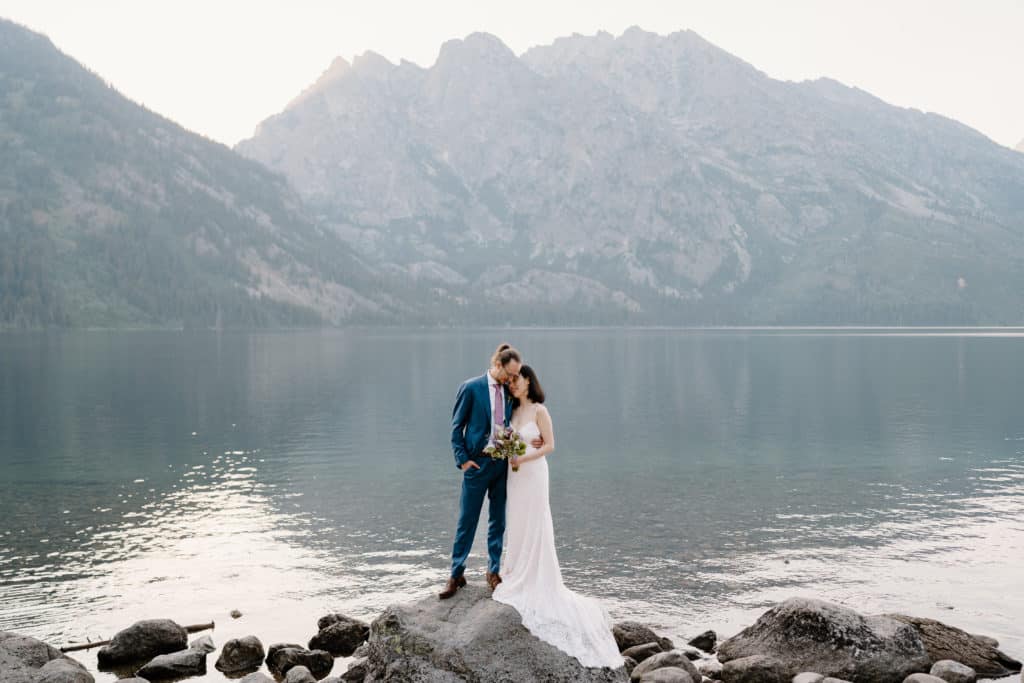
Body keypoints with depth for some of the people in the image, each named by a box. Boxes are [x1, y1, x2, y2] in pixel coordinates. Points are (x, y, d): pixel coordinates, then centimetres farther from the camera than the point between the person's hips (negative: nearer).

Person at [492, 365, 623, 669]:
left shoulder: (539, 410, -10)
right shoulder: (514, 411, 11)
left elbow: (549, 445, -11)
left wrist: (524, 458, -20)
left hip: (534, 473, -7)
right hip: (515, 474, 7)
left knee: (535, 528, -3)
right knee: (518, 527, 9)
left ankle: (536, 585, 3)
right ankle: (521, 578, 16)